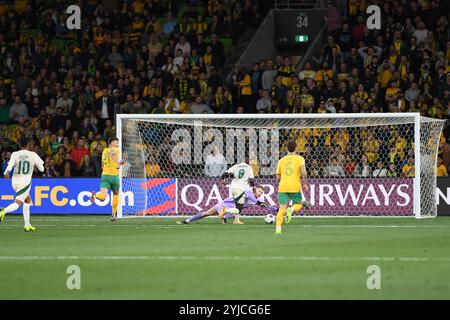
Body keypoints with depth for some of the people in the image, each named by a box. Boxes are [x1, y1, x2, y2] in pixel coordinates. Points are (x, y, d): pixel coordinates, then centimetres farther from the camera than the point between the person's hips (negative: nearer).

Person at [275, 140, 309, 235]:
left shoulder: (281, 160, 12)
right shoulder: (299, 159, 3)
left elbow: (278, 177, 14)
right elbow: (303, 172, -12)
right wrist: (305, 183, 0)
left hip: (283, 187, 2)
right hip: (295, 187, -2)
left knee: (282, 209, 1)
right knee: (298, 205, 18)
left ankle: (278, 228, -15)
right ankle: (291, 209, -17)